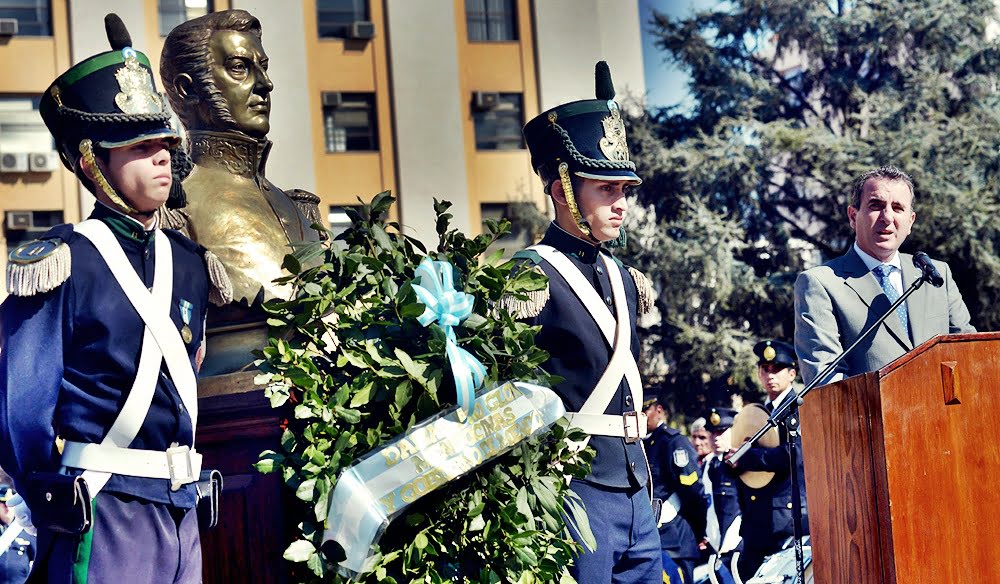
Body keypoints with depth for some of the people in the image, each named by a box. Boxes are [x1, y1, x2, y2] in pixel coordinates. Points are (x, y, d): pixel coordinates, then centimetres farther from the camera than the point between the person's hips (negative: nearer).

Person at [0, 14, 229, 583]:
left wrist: (185, 493, 14)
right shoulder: (61, 264, -9)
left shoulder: (190, 261, 9)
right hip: (103, 510, -6)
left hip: (182, 510, 6)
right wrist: (57, 514, -3)